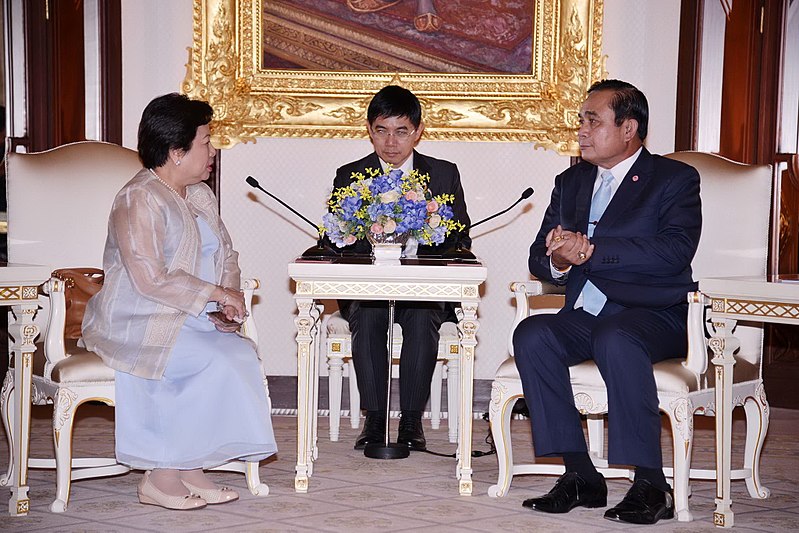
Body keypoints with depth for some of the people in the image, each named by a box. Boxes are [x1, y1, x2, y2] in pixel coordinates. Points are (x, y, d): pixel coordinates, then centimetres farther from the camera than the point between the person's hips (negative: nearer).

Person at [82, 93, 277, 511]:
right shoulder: (139, 200, -14)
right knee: (211, 363, -28)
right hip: (137, 325, -8)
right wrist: (216, 294, -16)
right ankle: (160, 478, -17)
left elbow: (225, 254, 18)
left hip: (192, 319, 8)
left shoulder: (200, 196, 15)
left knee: (242, 353, -18)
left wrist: (229, 302, -2)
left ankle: (189, 470, -15)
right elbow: (150, 280, -22)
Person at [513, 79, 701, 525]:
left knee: (615, 339, -38)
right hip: (585, 317, 5)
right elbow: (539, 258, 16)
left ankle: (651, 487, -32)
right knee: (531, 334, -25)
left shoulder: (675, 179, 3)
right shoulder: (571, 182, 21)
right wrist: (557, 262, -11)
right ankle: (581, 476, -22)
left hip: (653, 316, -5)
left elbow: (675, 252, -15)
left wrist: (591, 250, -21)